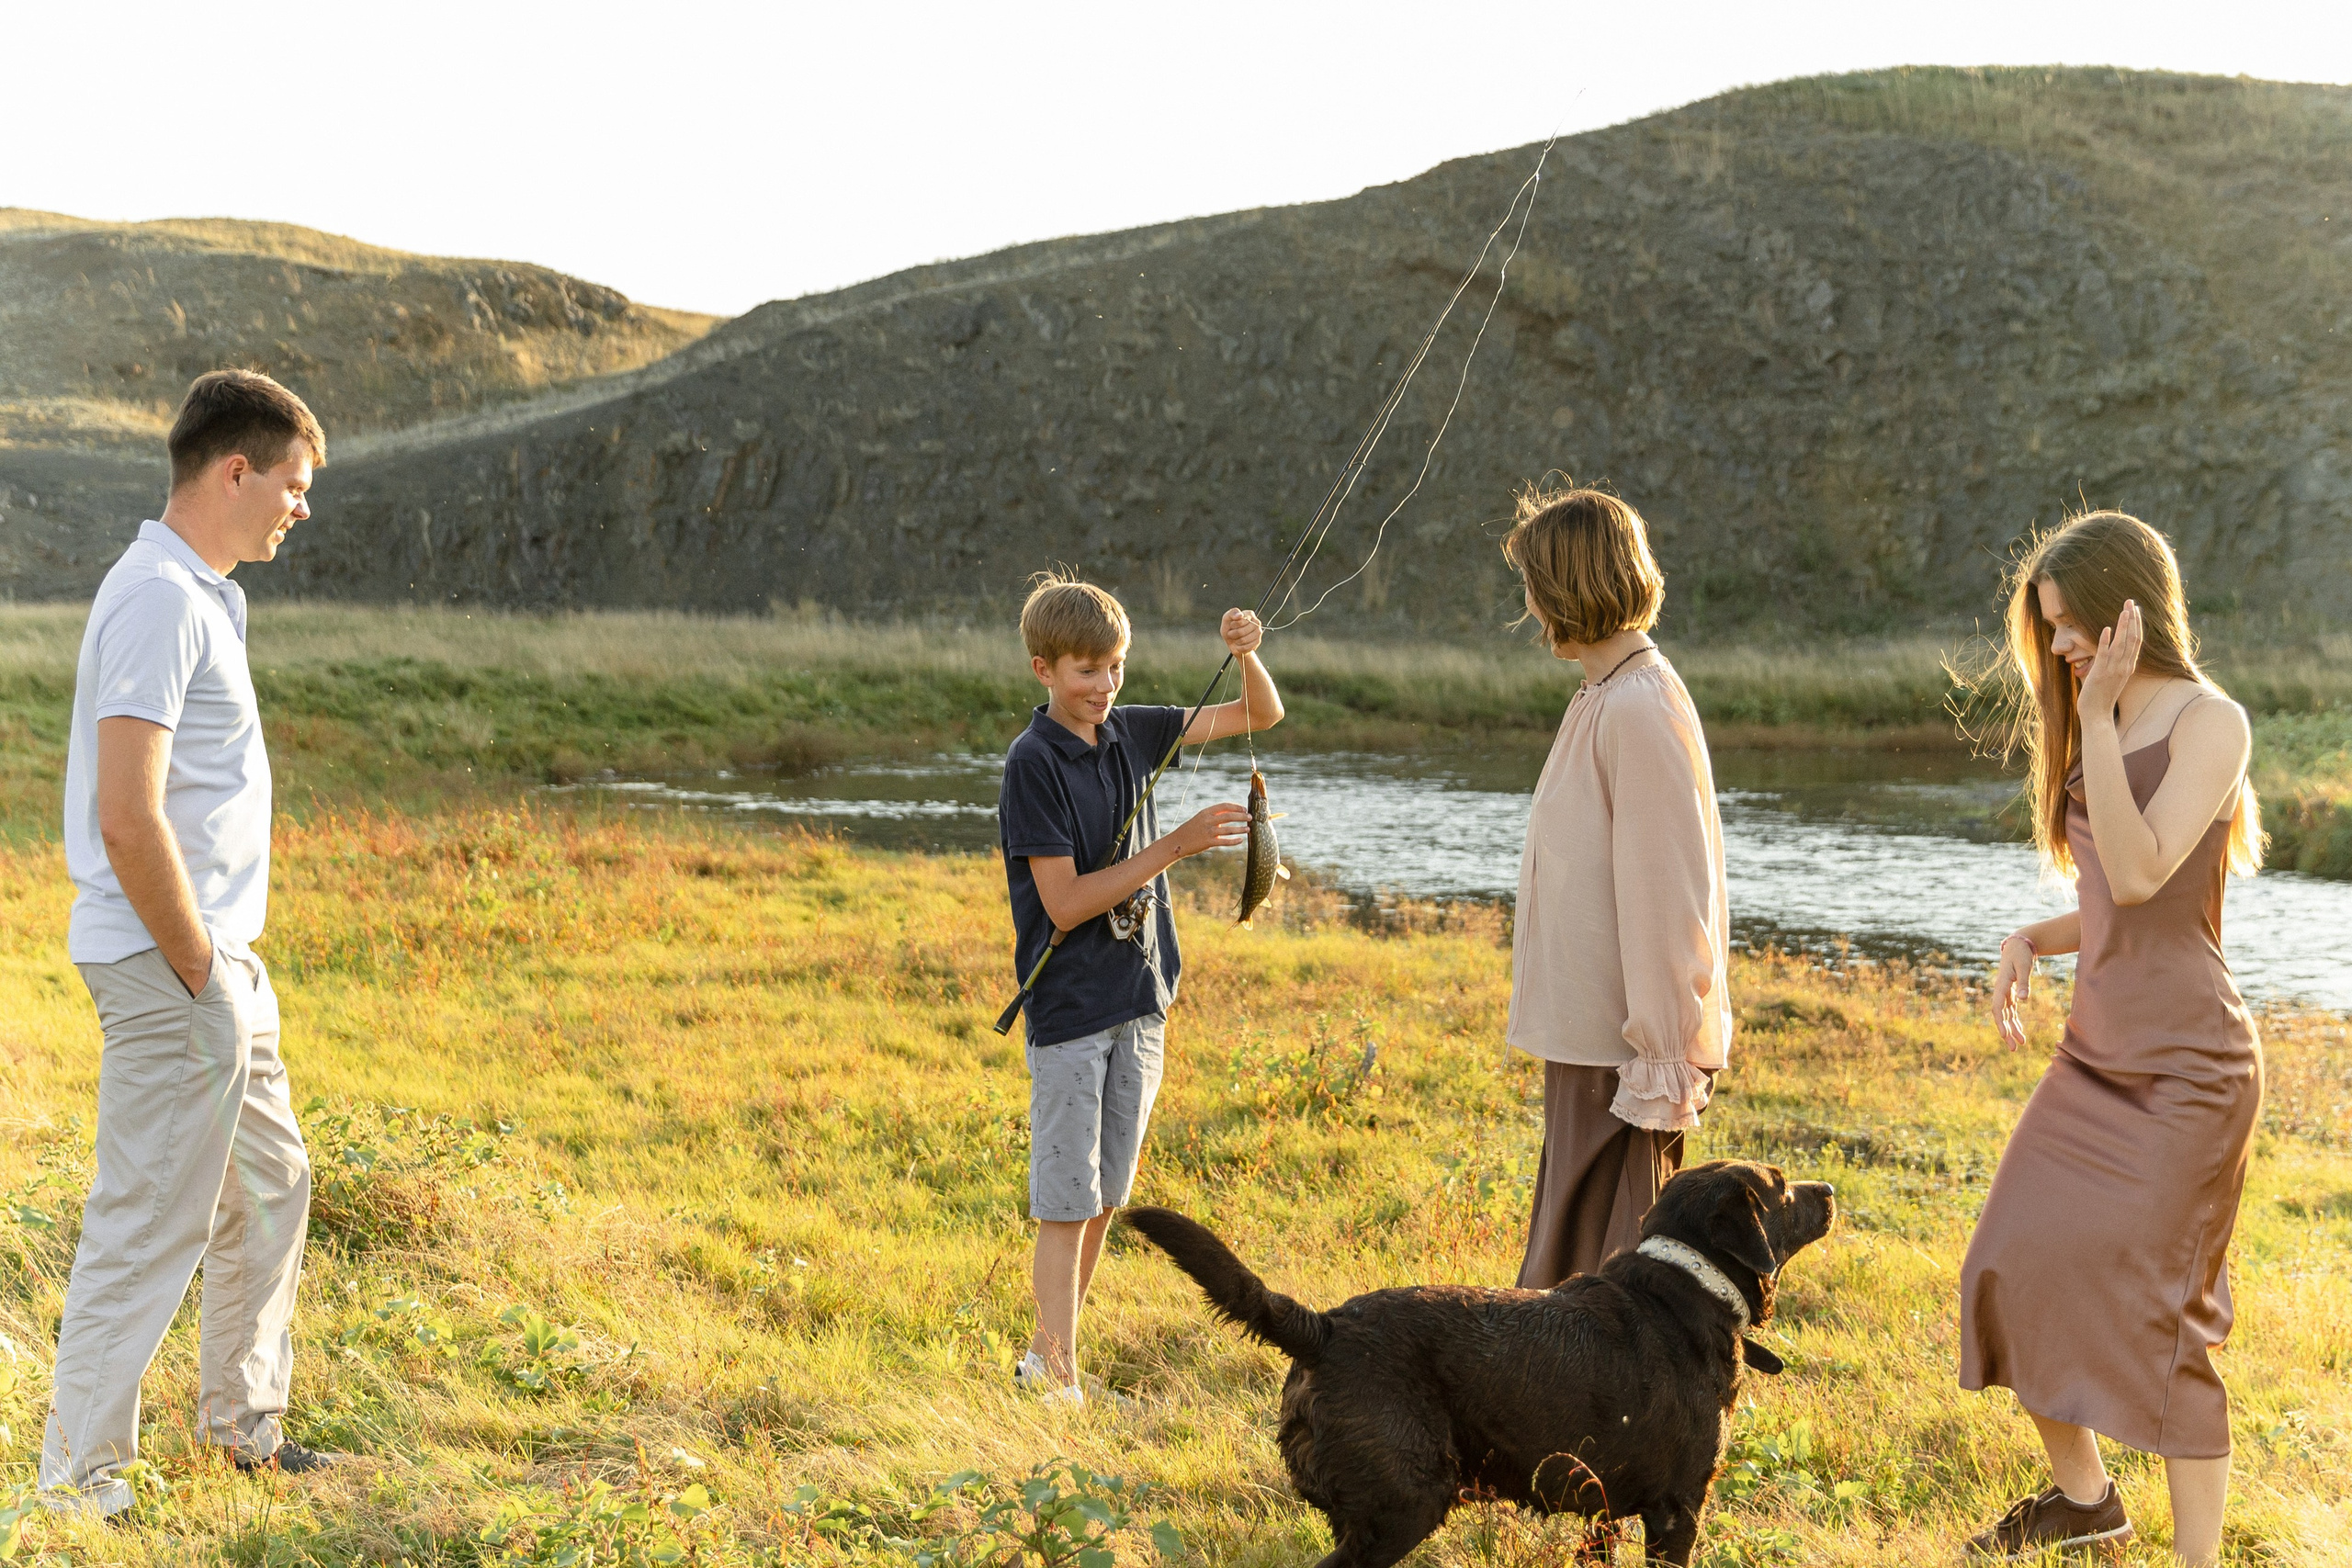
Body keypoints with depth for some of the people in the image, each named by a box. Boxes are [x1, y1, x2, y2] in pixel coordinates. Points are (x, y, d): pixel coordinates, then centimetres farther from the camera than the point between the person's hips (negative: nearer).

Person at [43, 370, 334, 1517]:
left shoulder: (201, 594, 13)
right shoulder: (161, 602, -19)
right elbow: (127, 819, -26)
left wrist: (229, 962, 16)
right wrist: (198, 972, -17)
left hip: (220, 961, 10)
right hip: (172, 967, -10)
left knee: (270, 1187, 21)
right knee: (149, 1227, -2)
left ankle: (241, 1423, 36)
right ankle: (80, 1483, 9)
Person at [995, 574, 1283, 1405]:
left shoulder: (1132, 733, 6)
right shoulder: (1032, 763, -13)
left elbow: (1262, 715, 14)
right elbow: (1065, 904, -18)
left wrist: (1246, 654, -7)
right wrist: (1178, 845, -21)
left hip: (1139, 1003, 6)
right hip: (1069, 1009, -6)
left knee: (1104, 1198, 11)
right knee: (1066, 1205, -3)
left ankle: (1050, 1358, 21)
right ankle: (1055, 1376, 3)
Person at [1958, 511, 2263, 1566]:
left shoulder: (2209, 722, -12)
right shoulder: (2098, 736, 13)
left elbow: (2140, 874, -23)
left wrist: (2097, 712, -23)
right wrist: (2026, 944, 0)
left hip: (2186, 1065, -8)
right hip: (2097, 1053, 8)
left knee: (2156, 1313, -8)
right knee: (2017, 1268, 8)